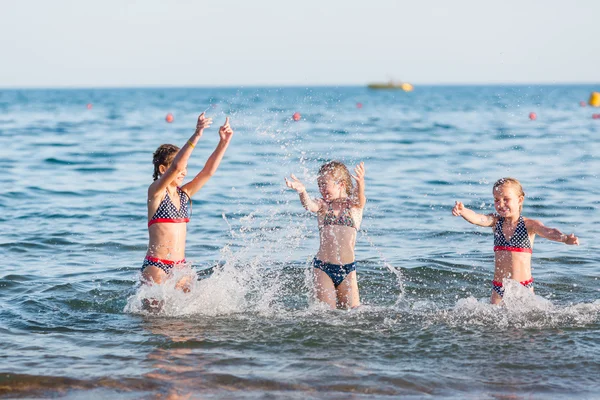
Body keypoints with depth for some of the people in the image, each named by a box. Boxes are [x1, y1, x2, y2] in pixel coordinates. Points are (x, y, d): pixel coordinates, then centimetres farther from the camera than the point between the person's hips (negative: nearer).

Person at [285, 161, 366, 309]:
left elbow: (360, 197, -19)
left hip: (348, 269, 0)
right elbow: (310, 206, -18)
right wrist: (302, 191, -41)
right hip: (323, 267, 0)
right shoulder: (322, 205, 4)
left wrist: (360, 183, -43)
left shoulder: (354, 205, 3)